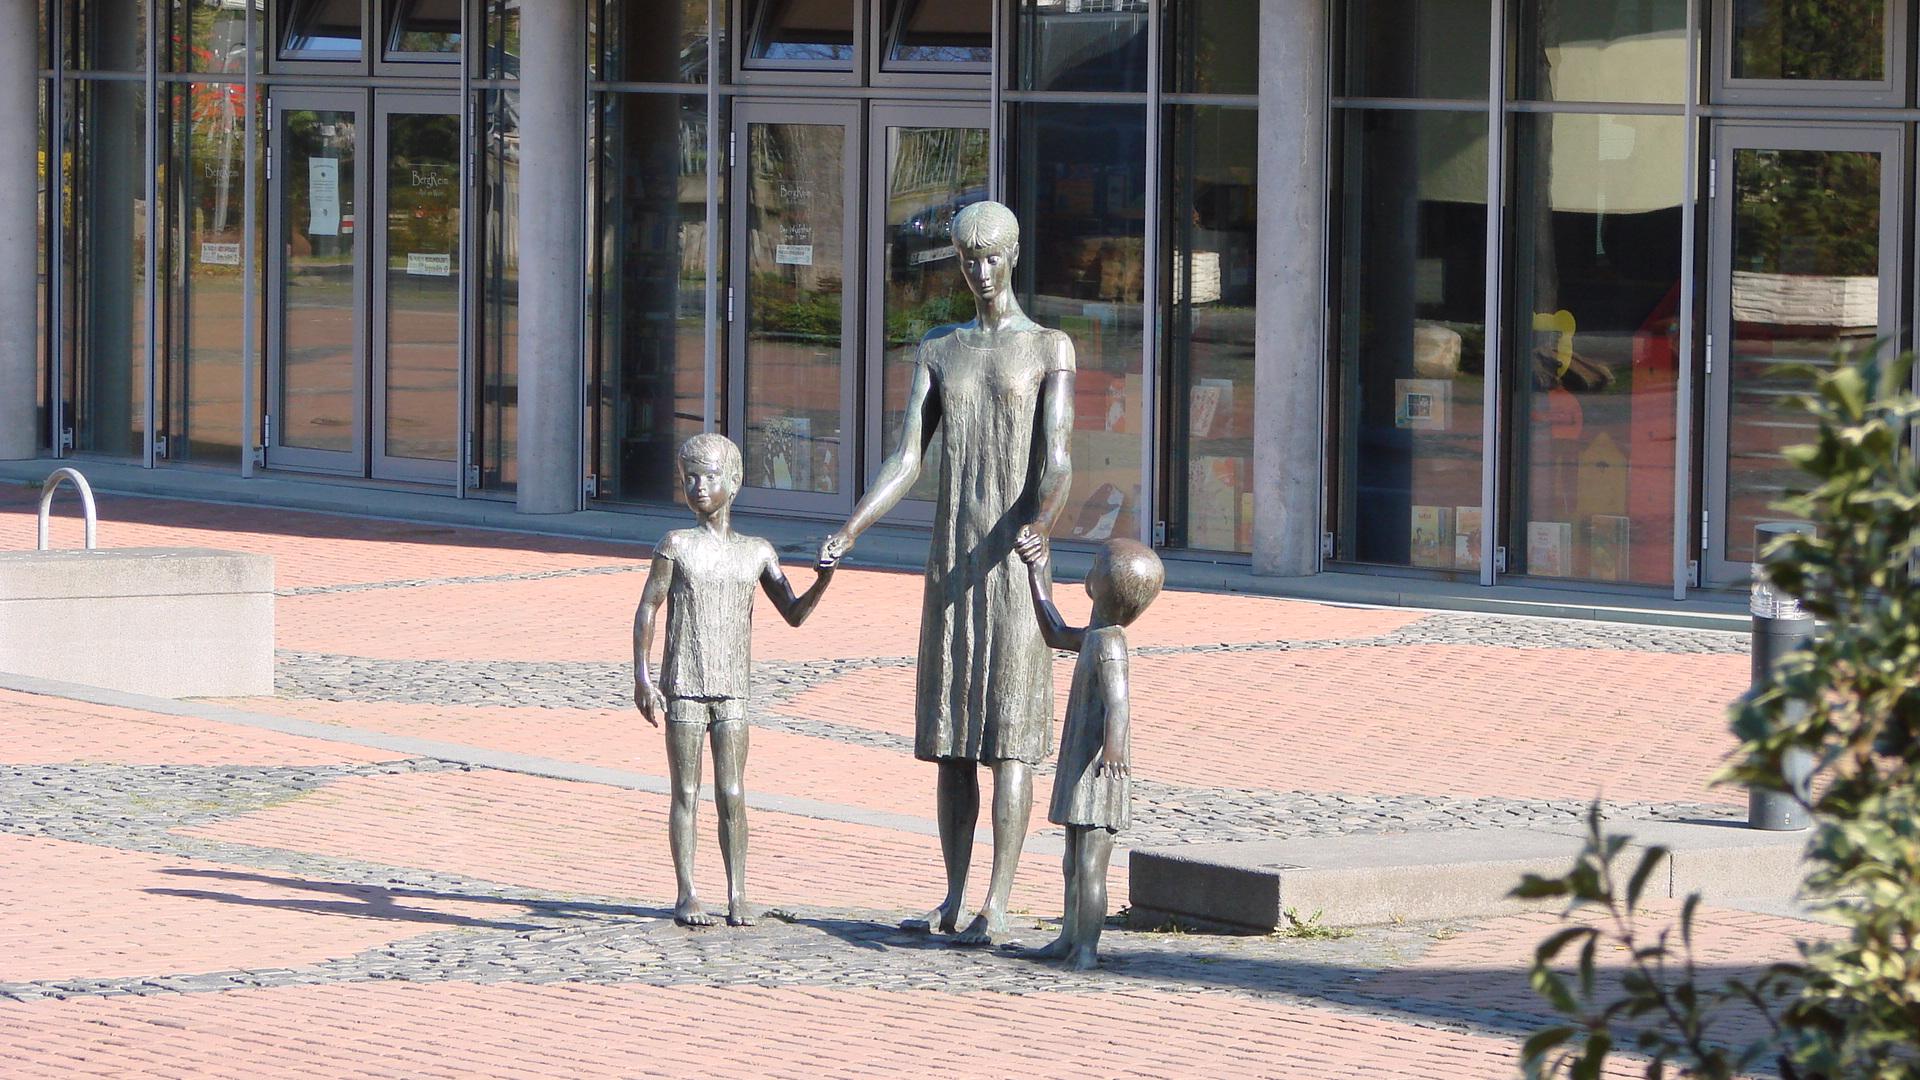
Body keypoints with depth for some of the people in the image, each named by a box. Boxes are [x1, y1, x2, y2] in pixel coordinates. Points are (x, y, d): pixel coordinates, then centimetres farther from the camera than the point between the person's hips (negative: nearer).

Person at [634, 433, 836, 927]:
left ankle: (737, 895, 1)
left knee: (732, 795, -2)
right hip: (682, 688, -1)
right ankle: (686, 895, 4)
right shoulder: (676, 546, 1)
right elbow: (646, 612, 1)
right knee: (686, 793, 0)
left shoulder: (757, 553, 7)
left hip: (733, 693, 1)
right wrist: (642, 678, -6)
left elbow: (794, 614, 9)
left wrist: (822, 580, -10)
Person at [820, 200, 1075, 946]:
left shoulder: (1050, 350, -1)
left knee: (1008, 737, -8)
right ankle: (954, 899, 11)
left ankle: (996, 904, -10)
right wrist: (850, 530, -14)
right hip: (949, 564, 5)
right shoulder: (938, 350, 13)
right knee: (951, 736, 6)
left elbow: (1058, 463, -12)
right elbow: (906, 459, 3)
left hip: (1014, 562, -5)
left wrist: (1043, 521, -35)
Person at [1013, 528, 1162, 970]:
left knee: (1089, 866, -9)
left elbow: (1116, 703, -33)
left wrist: (1114, 748, -49)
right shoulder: (1094, 636, 11)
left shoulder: (1108, 643, -20)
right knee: (1074, 863, 19)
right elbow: (1056, 634, 31)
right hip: (1079, 766, 10)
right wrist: (1037, 573, 32)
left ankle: (1086, 947, -7)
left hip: (1098, 773, -10)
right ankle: (1070, 937, 28)